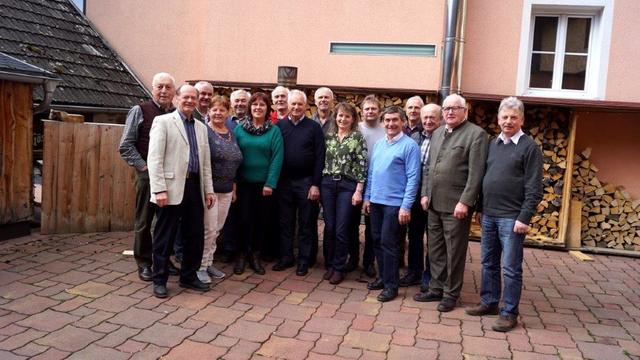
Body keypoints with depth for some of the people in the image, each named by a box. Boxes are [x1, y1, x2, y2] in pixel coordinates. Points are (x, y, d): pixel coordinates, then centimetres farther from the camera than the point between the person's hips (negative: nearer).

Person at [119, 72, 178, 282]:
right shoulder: (140, 111, -3)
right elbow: (126, 146, -4)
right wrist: (144, 166, -9)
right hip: (147, 175, -3)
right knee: (144, 221, 6)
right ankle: (144, 263, 19)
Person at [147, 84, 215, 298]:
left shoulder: (201, 127, 17)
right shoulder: (163, 121, -1)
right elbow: (154, 158, -8)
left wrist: (208, 189, 12)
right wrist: (159, 189, -16)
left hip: (195, 187, 6)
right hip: (173, 188, -5)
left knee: (195, 236, 10)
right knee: (164, 237, 4)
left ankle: (188, 277, 25)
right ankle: (159, 280, 17)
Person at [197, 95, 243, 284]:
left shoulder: (231, 134, 14)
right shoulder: (204, 132, -8)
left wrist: (234, 187, 17)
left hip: (226, 190, 7)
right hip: (209, 188, -6)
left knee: (217, 228, 11)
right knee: (209, 229, -5)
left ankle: (209, 262, 23)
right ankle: (200, 266, 8)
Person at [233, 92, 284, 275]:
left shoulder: (274, 130, 0)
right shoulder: (240, 128, 2)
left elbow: (277, 158, -6)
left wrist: (270, 183, -13)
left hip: (264, 183, 0)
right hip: (244, 182, 0)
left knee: (261, 220, 8)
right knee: (244, 219, 2)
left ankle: (254, 254, 23)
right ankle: (241, 254, 19)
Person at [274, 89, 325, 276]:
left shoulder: (314, 127, -1)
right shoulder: (279, 126, 5)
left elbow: (319, 157, -3)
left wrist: (315, 184, -9)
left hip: (306, 182, -2)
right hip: (284, 182, 2)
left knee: (306, 224, 5)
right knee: (285, 222, 10)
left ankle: (303, 261, 16)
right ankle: (286, 257, 23)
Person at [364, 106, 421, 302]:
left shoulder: (410, 145, -9)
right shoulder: (378, 144, 11)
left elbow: (412, 178, -12)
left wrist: (406, 206, -16)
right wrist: (367, 197, 12)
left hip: (394, 203, -6)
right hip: (375, 201, 6)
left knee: (388, 243, -2)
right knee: (377, 241, 13)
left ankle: (391, 285, 10)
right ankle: (383, 277, 28)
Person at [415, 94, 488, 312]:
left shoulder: (476, 134, -7)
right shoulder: (437, 133, 15)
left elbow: (476, 172, -13)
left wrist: (465, 202, -18)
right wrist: (425, 193, 10)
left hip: (456, 204, -6)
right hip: (434, 203, 7)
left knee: (454, 252, 4)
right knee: (435, 250, 13)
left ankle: (451, 294, 17)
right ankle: (436, 289, 26)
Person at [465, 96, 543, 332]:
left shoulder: (529, 147, -6)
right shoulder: (493, 144, 12)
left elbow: (534, 188, -10)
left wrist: (524, 218, -16)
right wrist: (480, 208, 14)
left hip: (511, 217, -6)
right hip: (489, 215, 6)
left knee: (511, 268, 1)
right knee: (488, 263, 14)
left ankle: (509, 313, 11)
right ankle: (488, 303, 28)